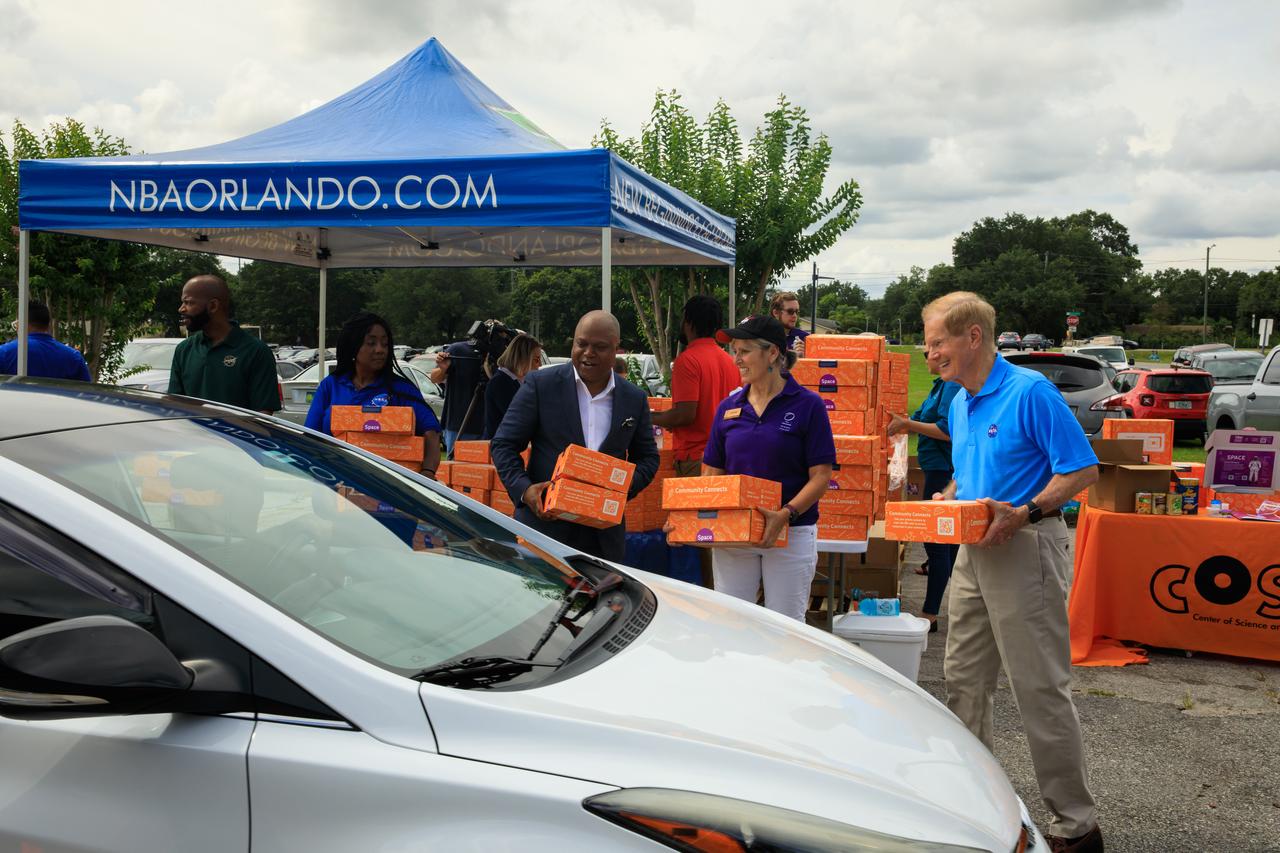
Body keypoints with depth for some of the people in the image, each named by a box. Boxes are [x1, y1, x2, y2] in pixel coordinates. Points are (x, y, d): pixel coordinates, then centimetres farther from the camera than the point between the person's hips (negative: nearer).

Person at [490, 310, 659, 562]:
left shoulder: (635, 399, 7)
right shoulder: (540, 385, -1)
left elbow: (648, 457, 15)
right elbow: (503, 445, 0)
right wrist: (523, 490, -17)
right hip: (543, 526, -3)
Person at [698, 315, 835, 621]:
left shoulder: (807, 405, -5)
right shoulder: (729, 407, 7)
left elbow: (821, 476, -8)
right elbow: (711, 473, 10)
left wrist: (787, 514, -23)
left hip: (790, 534, -3)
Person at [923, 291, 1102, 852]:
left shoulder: (1030, 392, -14)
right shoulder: (959, 404, 12)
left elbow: (1082, 469, -15)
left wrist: (1025, 512, -26)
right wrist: (946, 500, 5)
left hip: (1024, 550, -9)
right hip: (973, 550, 9)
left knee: (1041, 689, -3)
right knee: (964, 679, 13)